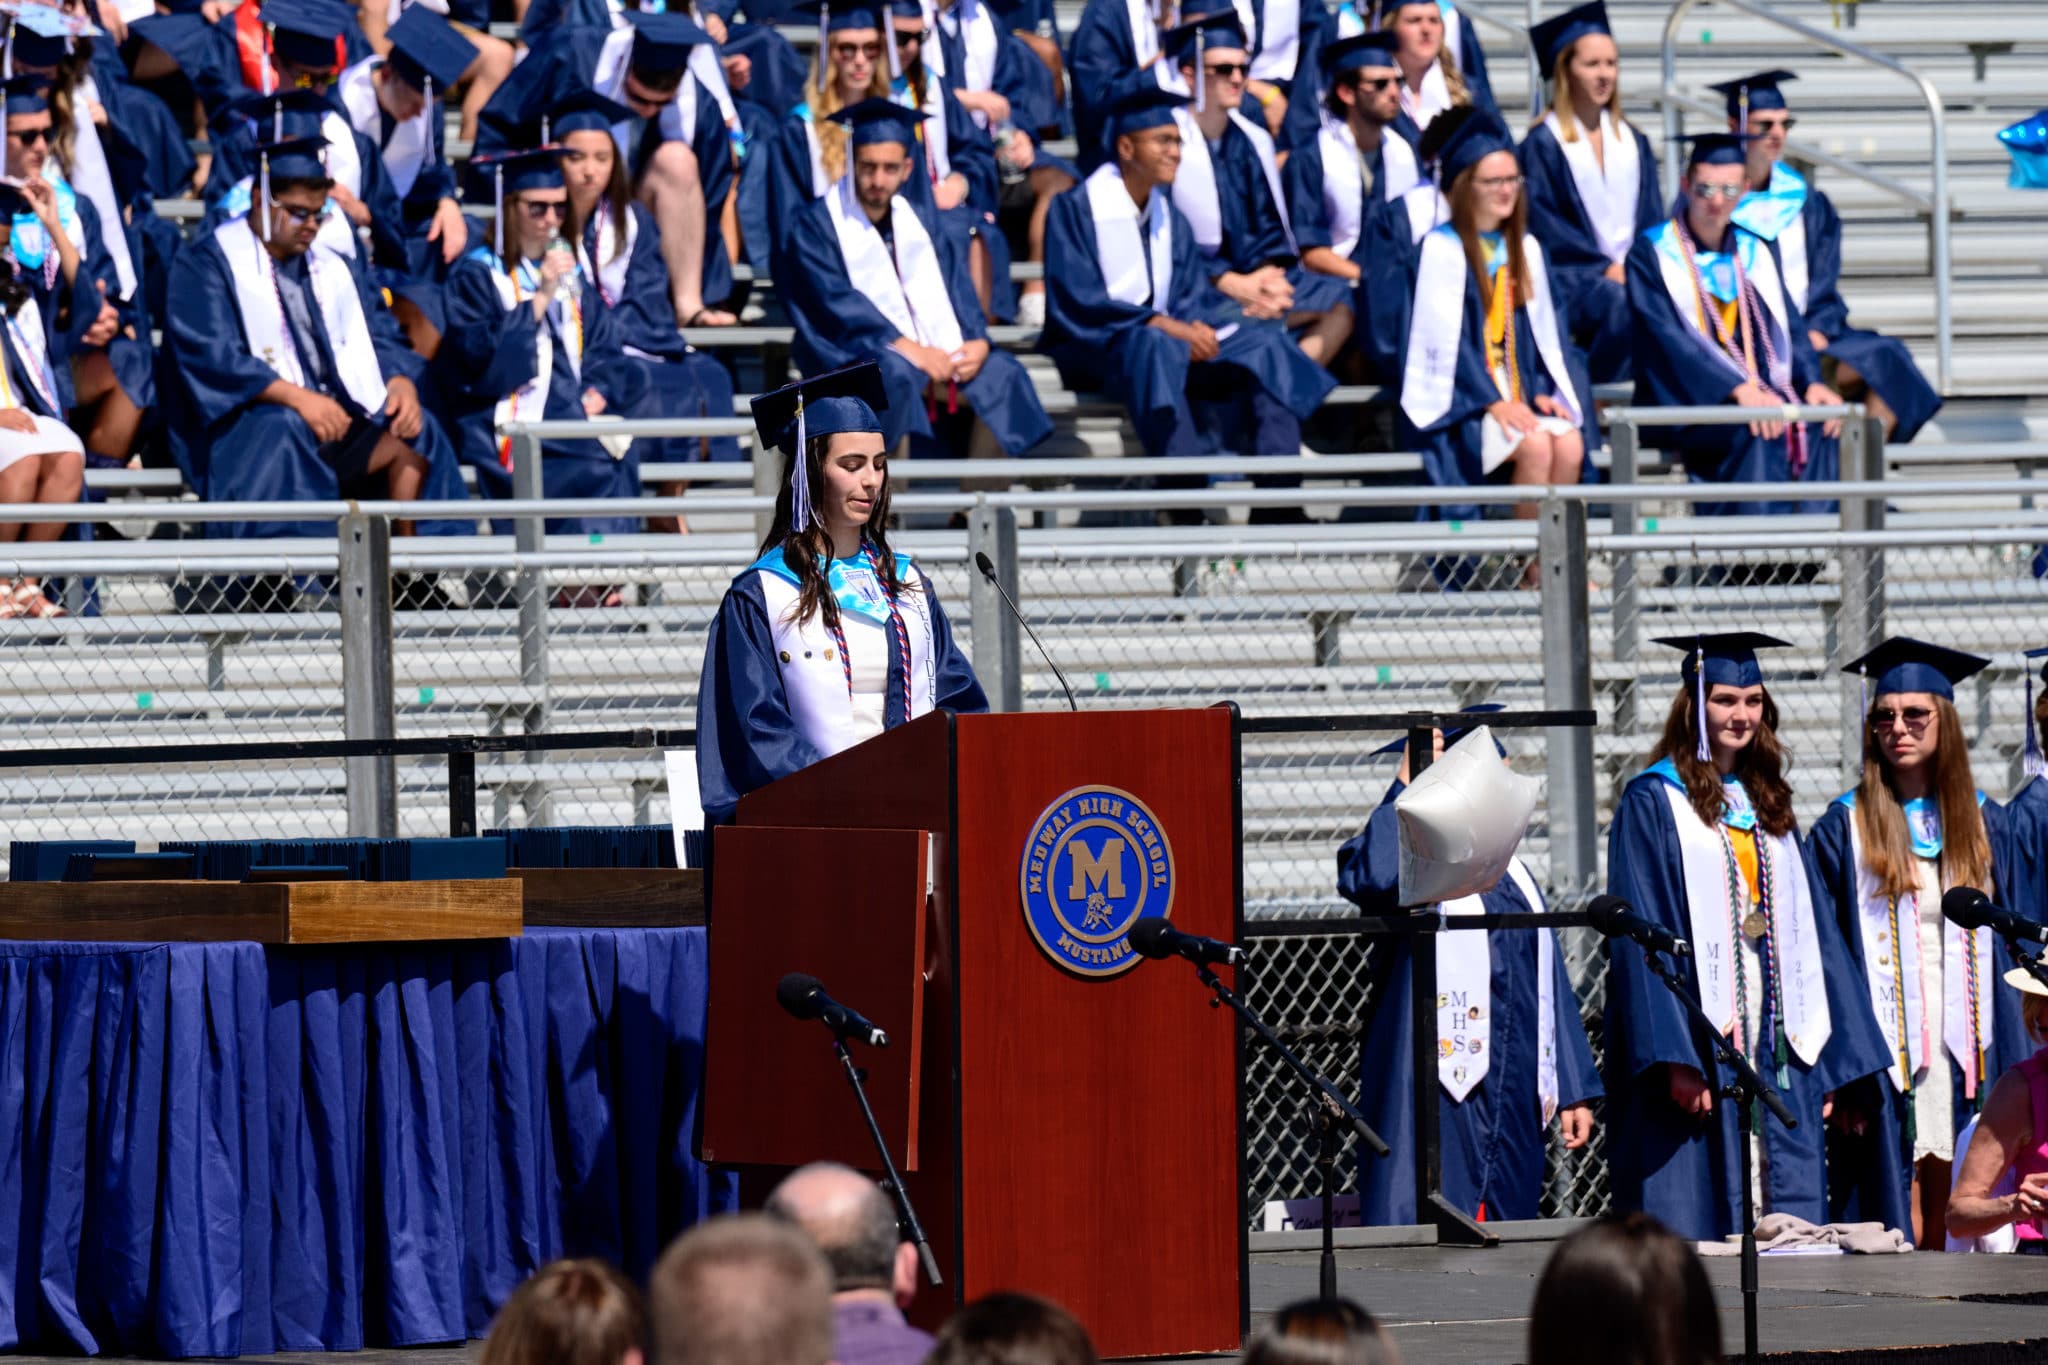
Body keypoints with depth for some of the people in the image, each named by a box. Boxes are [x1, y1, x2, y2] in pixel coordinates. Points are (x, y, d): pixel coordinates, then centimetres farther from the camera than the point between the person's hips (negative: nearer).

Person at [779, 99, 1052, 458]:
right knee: (896, 374, -38)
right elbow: (835, 303, -11)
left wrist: (977, 341, -13)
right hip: (856, 355, -5)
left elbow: (958, 294, 9)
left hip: (932, 356, 5)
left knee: (1001, 373, -21)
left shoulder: (921, 225, 19)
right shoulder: (818, 223, 2)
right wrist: (905, 347, -22)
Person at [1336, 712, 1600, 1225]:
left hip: (1514, 1098, 7)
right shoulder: (1413, 859, -2)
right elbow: (1369, 875, -28)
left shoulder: (1513, 876, 20)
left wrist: (1573, 1089, 18)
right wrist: (1408, 784, -23)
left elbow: (1551, 985, 22)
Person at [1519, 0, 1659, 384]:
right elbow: (1542, 222, -5)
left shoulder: (1633, 143, 18)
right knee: (1622, 303, -36)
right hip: (1573, 274, -4)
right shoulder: (1544, 143, 2)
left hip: (1633, 267, 4)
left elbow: (1652, 218, 16)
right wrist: (1605, 267, -13)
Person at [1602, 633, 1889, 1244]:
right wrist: (1676, 1056, -21)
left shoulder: (1767, 806, 18)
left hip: (1777, 1056, 6)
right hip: (1698, 1051, -6)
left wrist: (1833, 1061, 9)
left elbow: (1810, 933, 17)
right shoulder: (1652, 803, -2)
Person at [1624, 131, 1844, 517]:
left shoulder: (1756, 253, 18)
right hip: (1683, 405, -5)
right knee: (1759, 435, -34)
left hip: (1759, 395, 5)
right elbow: (1668, 336, -12)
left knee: (1816, 427, -26)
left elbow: (1790, 325, 12)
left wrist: (1811, 382, -10)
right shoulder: (1652, 253, 1)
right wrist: (1739, 389, -24)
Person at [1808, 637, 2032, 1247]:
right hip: (1884, 1064, -3)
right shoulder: (1846, 829, 2)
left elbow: (2008, 953, 12)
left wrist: (2011, 1068, 3)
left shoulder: (1985, 825, 11)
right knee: (1897, 1239, -6)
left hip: (1966, 1057, 3)